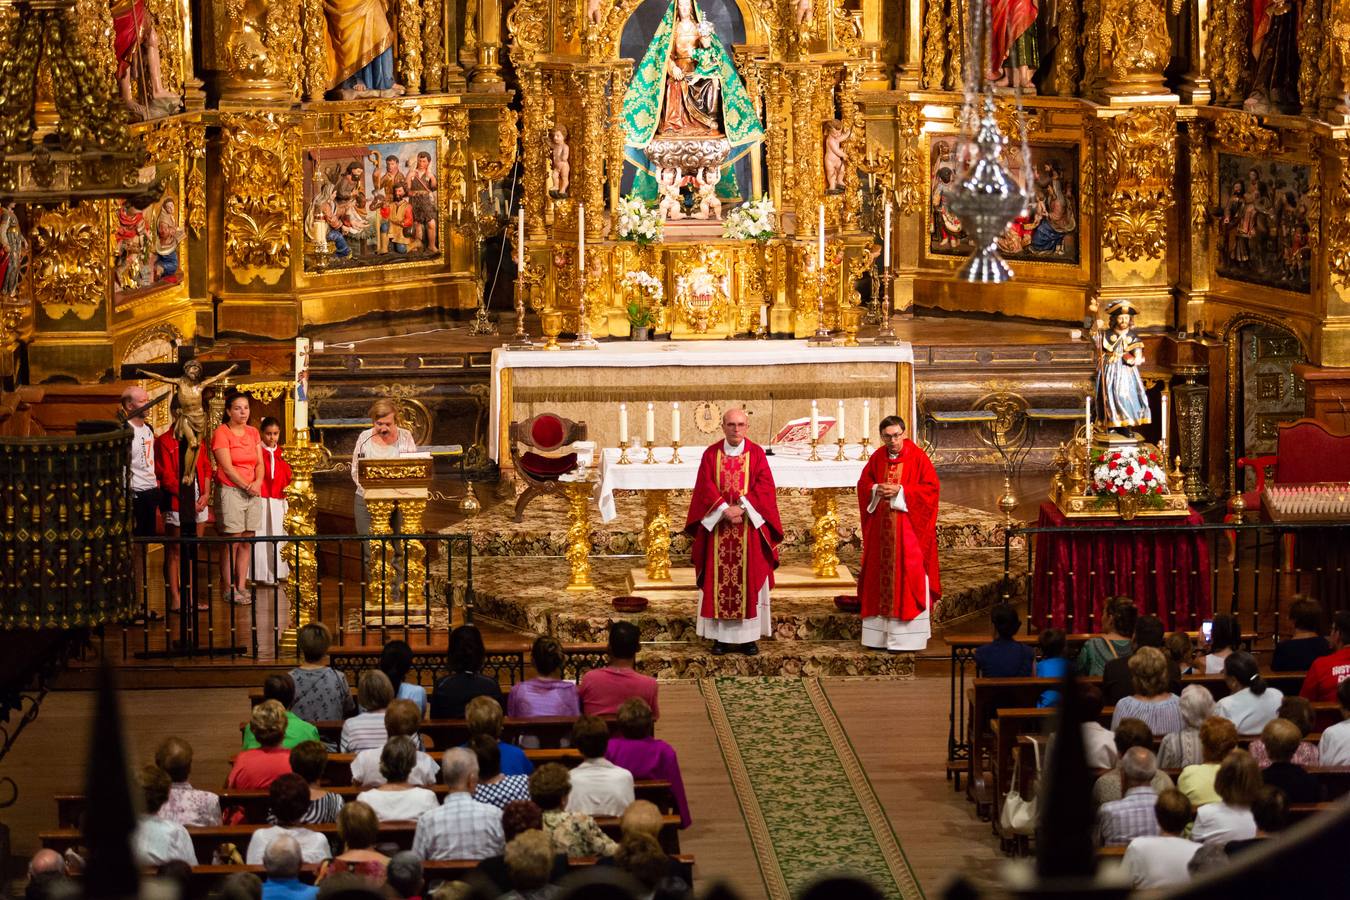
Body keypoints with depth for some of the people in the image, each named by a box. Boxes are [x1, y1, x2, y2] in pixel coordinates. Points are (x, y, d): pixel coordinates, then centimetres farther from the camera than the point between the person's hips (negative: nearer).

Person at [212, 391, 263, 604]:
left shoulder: (253, 433, 14)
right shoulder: (221, 433, -5)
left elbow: (259, 463, 12)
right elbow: (227, 467, -10)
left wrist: (258, 482, -7)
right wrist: (246, 486, -11)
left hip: (253, 492, 6)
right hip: (230, 491, -6)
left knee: (247, 542, 5)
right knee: (232, 543, -7)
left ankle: (241, 586, 10)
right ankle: (229, 589, -2)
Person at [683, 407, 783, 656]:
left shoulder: (756, 453, 4)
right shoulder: (711, 454, 5)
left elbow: (764, 485, -5)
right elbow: (706, 487, -3)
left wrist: (742, 508, -17)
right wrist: (725, 510, -17)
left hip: (750, 523, 0)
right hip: (718, 524, 0)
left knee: (749, 578, 0)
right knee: (719, 579, 0)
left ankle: (749, 636, 4)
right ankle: (721, 636, 4)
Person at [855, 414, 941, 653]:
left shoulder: (918, 457, -6)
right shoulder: (877, 458, 7)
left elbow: (931, 487, -9)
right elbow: (863, 484, 13)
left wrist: (900, 491, -17)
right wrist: (877, 490, -9)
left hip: (908, 530, -4)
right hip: (881, 531, 4)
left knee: (907, 579, -5)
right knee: (881, 578, 6)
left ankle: (905, 636, -4)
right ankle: (881, 633, 11)